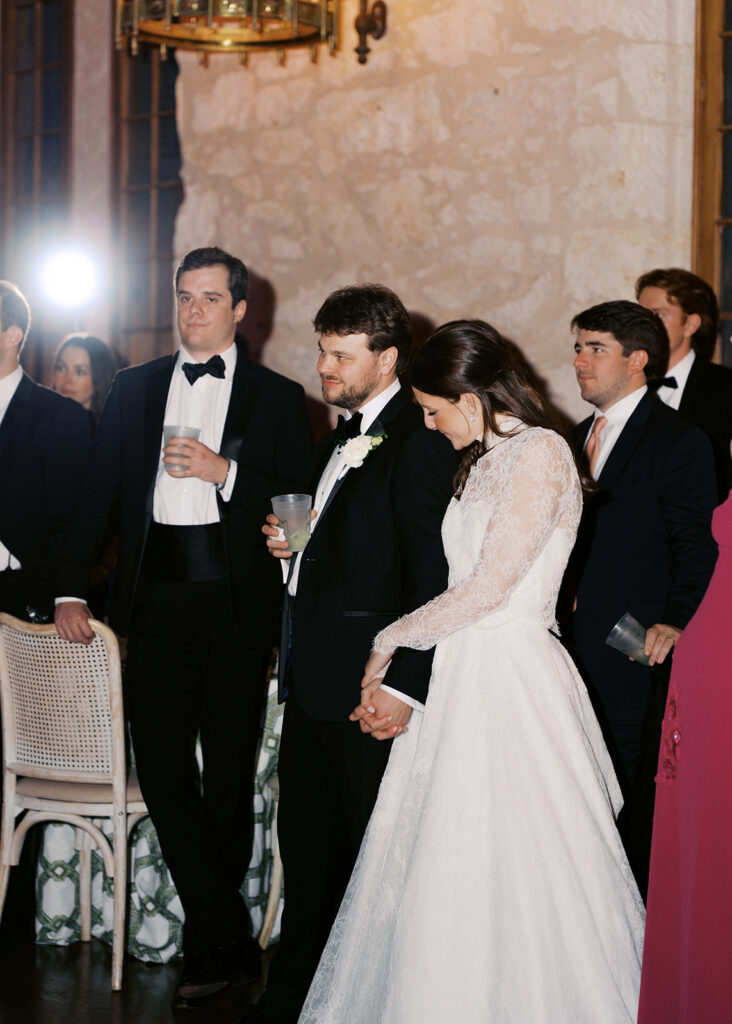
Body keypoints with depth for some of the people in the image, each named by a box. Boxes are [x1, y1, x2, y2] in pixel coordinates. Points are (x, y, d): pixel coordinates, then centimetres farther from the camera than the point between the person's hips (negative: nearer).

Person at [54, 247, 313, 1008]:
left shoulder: (277, 397, 6)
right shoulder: (135, 388, 13)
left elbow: (300, 503, 0)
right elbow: (98, 491, 10)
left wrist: (223, 472, -12)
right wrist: (71, 589, 3)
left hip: (236, 602, -2)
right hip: (155, 596, 2)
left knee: (230, 769, 5)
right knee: (161, 765, -6)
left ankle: (210, 943, 19)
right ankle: (228, 940, 1)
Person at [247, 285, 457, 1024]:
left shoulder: (417, 442, -14)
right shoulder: (338, 440, 17)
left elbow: (434, 578, -19)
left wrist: (408, 687, -22)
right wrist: (293, 543, 6)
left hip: (370, 686, -9)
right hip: (312, 681, 9)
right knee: (306, 846, 16)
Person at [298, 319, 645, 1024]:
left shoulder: (540, 453, -11)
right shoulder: (483, 460, 17)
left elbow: (491, 586, -16)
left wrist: (393, 640, -6)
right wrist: (397, 676, 12)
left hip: (511, 682, -9)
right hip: (463, 677, 9)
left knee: (508, 875, -3)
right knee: (447, 873, 9)